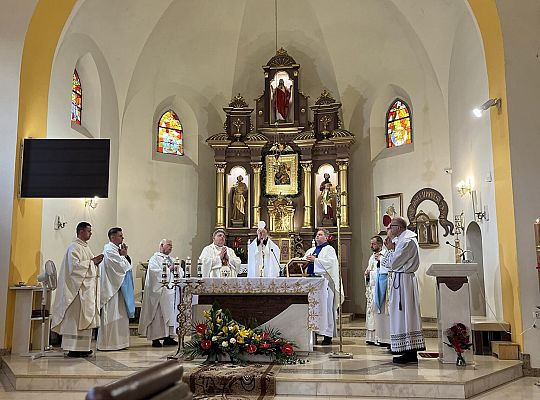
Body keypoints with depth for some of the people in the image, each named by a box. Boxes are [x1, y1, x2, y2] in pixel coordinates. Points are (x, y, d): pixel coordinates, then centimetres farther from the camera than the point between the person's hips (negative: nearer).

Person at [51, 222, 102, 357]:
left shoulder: (85, 247, 18)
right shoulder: (74, 247, -11)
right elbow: (75, 266, -22)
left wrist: (95, 262, 5)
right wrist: (92, 262, -16)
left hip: (88, 288, 10)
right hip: (78, 288, -10)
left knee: (85, 318, 10)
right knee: (76, 317, -7)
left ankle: (82, 347, 15)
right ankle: (74, 348, -3)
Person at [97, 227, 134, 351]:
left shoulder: (115, 249, 15)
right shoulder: (109, 249, -15)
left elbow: (127, 264, 14)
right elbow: (121, 266, -20)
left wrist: (125, 255, -1)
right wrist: (123, 255, -5)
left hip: (117, 287, 10)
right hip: (111, 288, -10)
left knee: (118, 315, 12)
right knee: (111, 315, -5)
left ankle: (118, 341, 18)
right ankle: (108, 343, 2)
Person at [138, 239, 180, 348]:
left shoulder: (171, 259, 21)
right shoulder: (154, 259, -1)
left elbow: (181, 273, 16)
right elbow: (155, 272, -17)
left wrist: (177, 269, -5)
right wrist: (169, 269, -12)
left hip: (171, 291, 7)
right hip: (160, 291, -7)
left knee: (170, 314, 7)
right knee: (158, 315, -5)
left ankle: (168, 337, 13)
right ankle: (156, 338, 0)